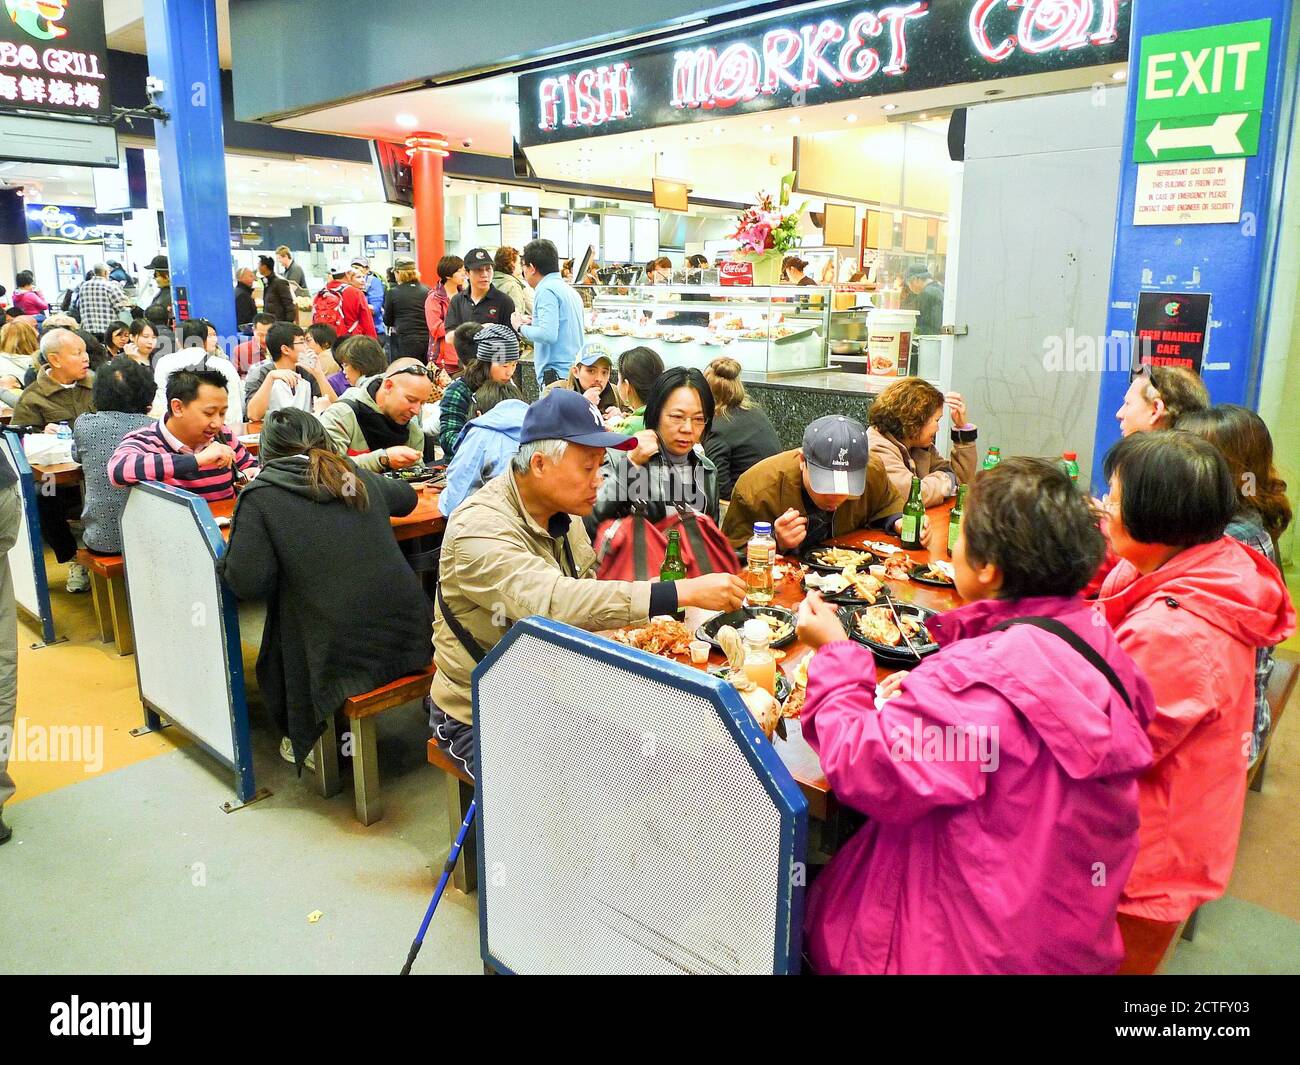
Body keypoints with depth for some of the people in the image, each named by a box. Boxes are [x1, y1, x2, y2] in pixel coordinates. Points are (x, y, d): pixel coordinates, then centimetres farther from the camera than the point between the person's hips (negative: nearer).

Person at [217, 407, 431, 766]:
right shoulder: (359, 478, 11)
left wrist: (233, 545, 9)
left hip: (340, 658, -5)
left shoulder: (260, 496, -4)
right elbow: (407, 497, 32)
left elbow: (248, 582, -11)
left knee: (271, 656, 28)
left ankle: (306, 740, 38)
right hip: (408, 641, 5)